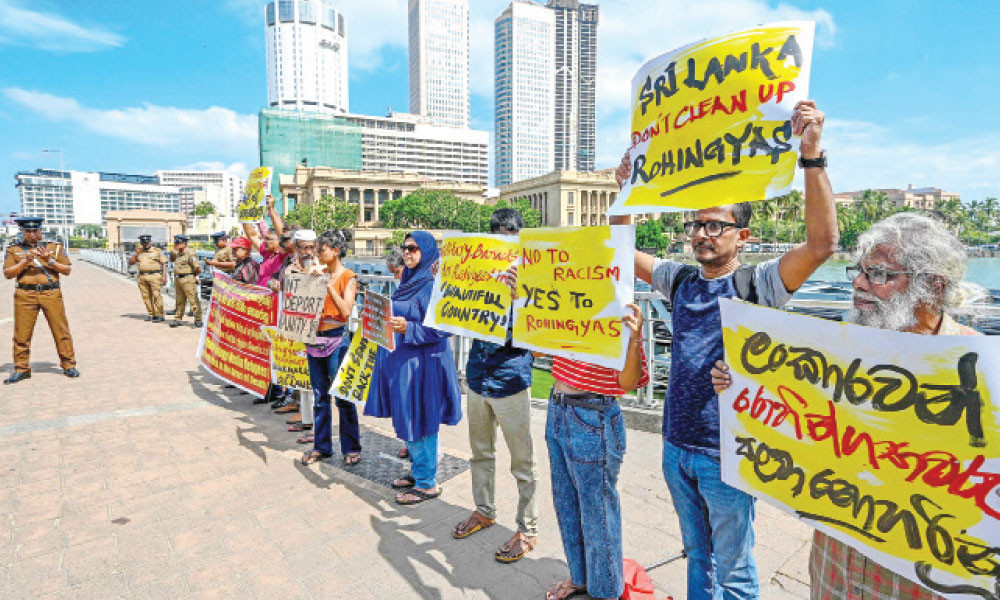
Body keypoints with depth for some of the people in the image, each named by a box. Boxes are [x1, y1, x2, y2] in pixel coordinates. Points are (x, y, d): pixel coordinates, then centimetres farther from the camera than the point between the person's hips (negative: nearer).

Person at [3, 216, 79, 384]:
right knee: (22, 333, 2)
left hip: (51, 294, 0)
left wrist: (49, 261, -9)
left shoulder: (55, 247, 11)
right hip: (25, 295, 1)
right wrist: (25, 261, -9)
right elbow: (7, 273, 4)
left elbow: (67, 270, 6)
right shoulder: (14, 249, 11)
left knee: (61, 330, -1)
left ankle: (68, 365, 7)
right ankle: (21, 369, 14)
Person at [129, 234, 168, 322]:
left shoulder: (157, 251, 5)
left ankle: (159, 315, -9)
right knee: (146, 296, 4)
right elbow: (130, 262, 11)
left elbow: (164, 264, 2)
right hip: (142, 276, 4)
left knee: (156, 295, -10)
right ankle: (151, 314, 12)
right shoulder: (139, 253, 15)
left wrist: (164, 276, -8)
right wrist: (136, 253, 0)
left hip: (155, 275, -4)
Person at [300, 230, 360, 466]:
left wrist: (329, 286, -15)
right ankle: (322, 446, 24)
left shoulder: (348, 277, -6)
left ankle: (351, 448, 12)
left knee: (343, 396, -1)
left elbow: (347, 311, -17)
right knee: (319, 396, 13)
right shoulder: (321, 273, 10)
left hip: (336, 339, -6)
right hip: (315, 338, 6)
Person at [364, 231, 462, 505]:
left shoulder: (433, 285, -15)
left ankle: (427, 483, 15)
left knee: (419, 423, 0)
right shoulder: (407, 282, 13)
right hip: (401, 361, 9)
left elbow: (441, 328, -20)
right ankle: (417, 472, 34)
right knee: (406, 420, 18)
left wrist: (408, 328, -28)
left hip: (421, 364, -9)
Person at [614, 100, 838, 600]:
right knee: (697, 555, 24)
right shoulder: (681, 281, 4)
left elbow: (822, 243, -26)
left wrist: (811, 155, -32)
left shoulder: (756, 285, -12)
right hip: (677, 446, 5)